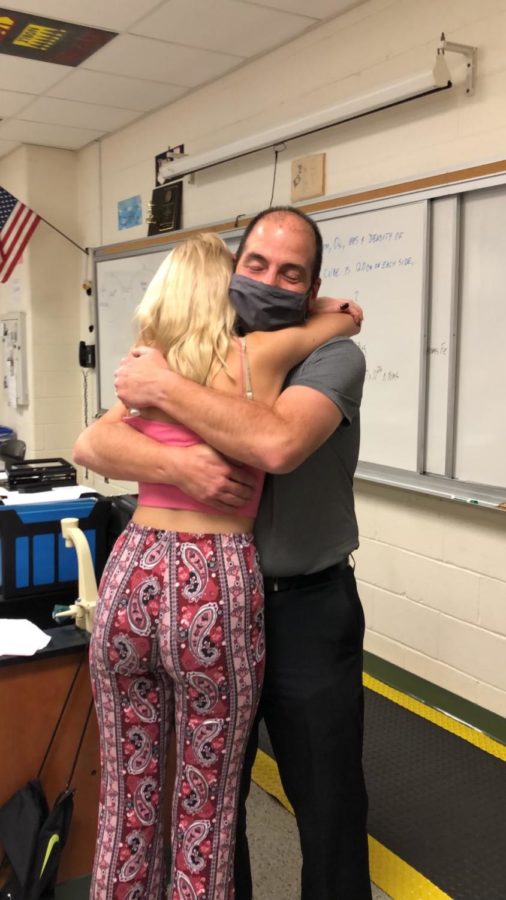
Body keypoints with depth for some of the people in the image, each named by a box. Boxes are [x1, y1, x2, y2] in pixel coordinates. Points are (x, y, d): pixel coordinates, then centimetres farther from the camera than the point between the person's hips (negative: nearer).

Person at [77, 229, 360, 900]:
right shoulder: (257, 357, -3)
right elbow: (348, 316, 13)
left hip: (131, 575, 4)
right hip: (214, 587, -4)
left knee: (127, 798, 18)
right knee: (205, 809, 12)